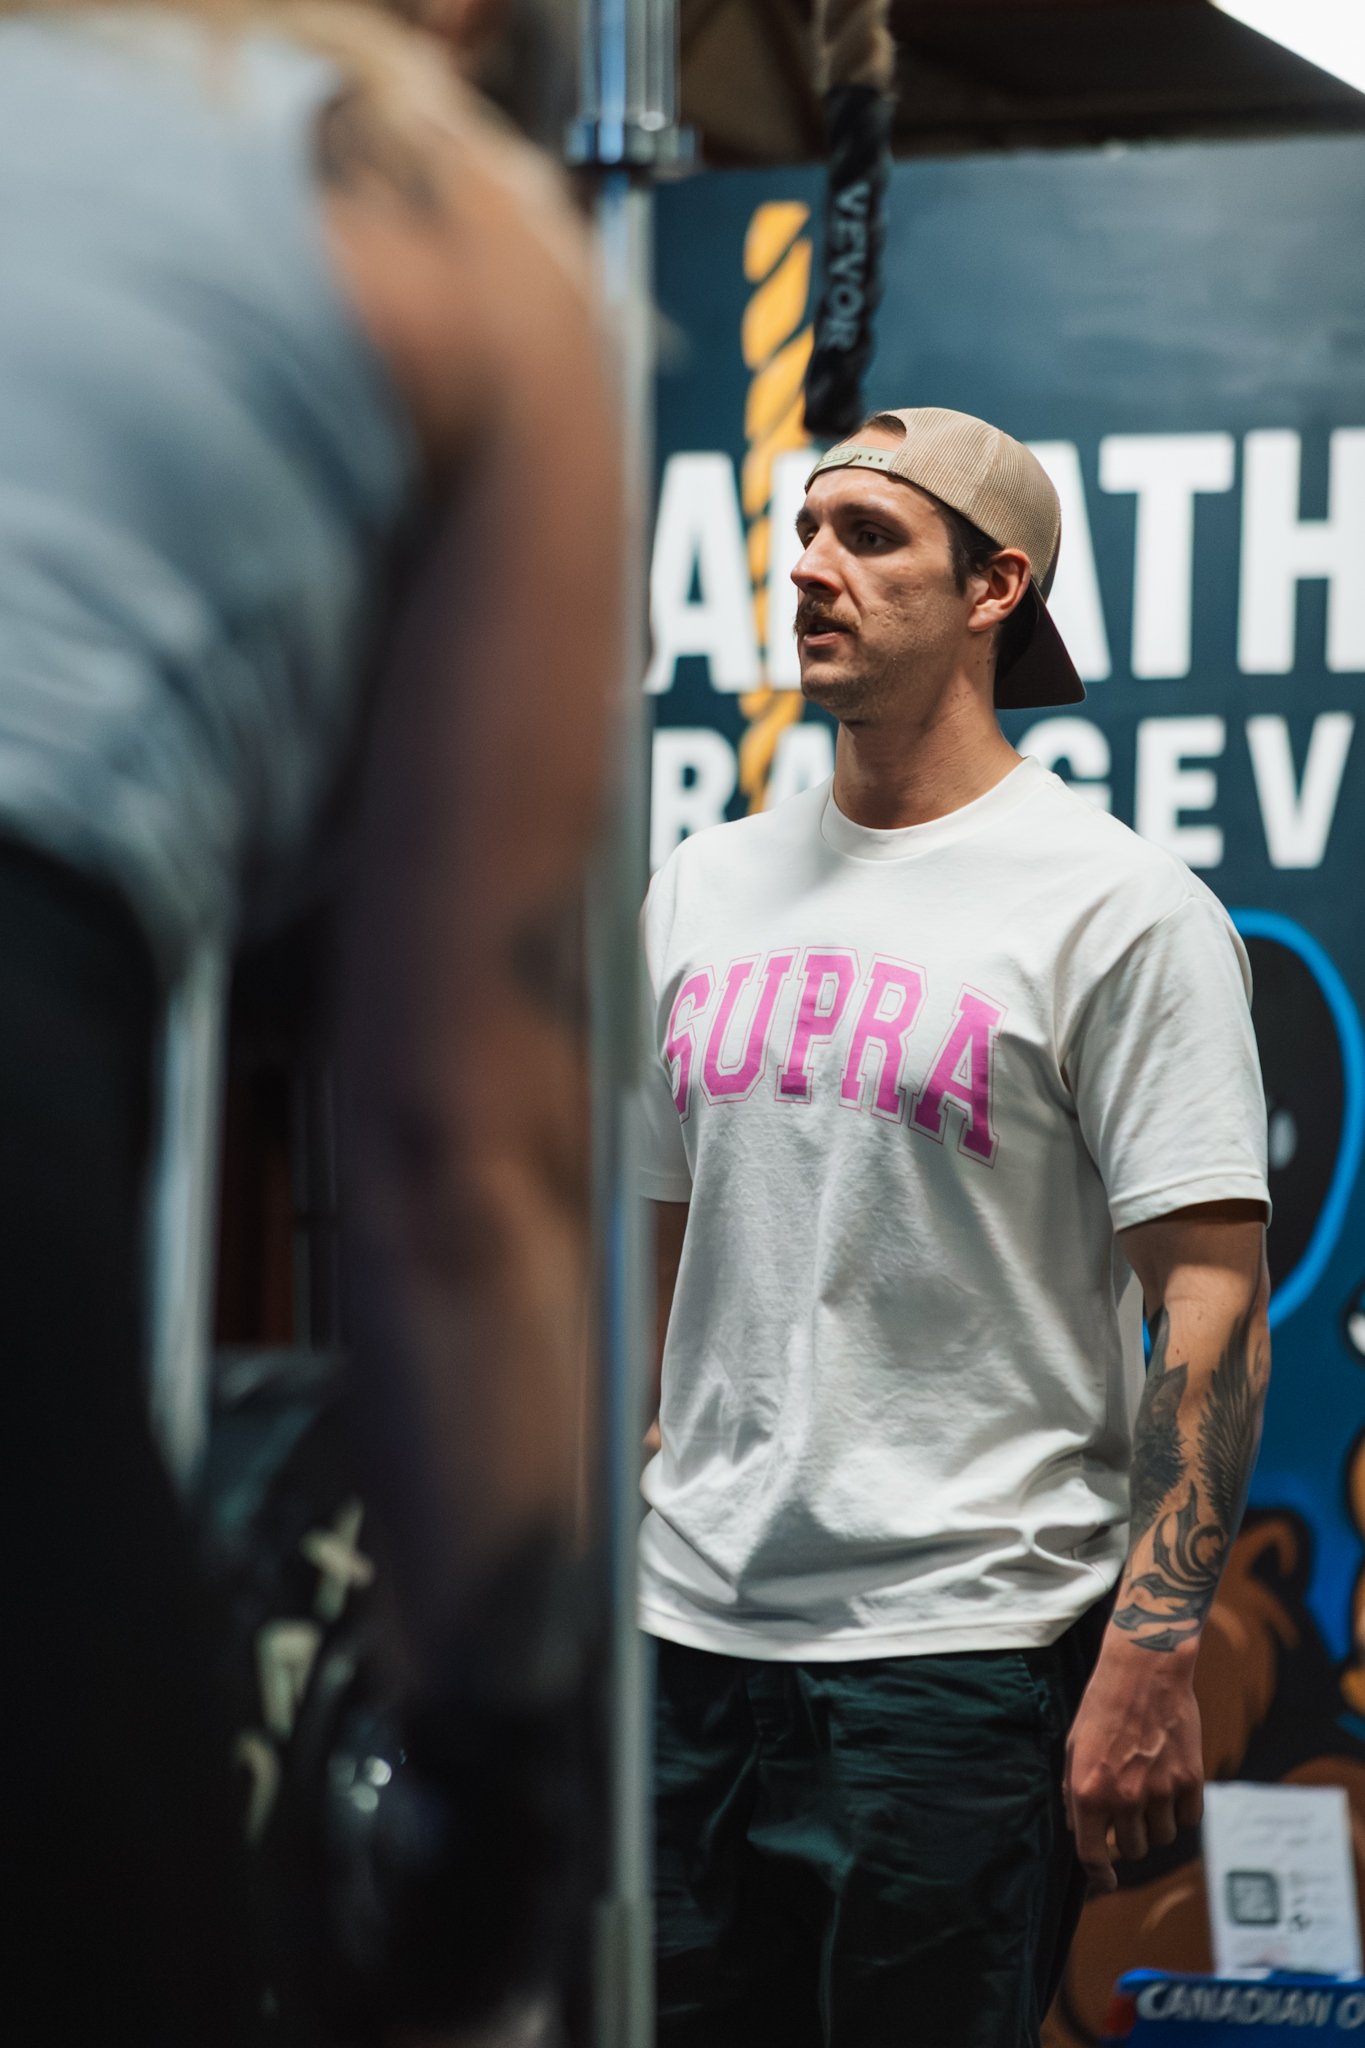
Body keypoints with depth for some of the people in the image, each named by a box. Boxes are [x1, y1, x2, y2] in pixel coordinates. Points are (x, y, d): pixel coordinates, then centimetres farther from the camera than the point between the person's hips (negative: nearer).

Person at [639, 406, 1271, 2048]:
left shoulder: (1116, 905, -6)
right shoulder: (702, 891, 13)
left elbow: (1214, 1310, -9)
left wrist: (1148, 1660, -17)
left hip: (961, 1653, -6)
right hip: (685, 1633, 6)